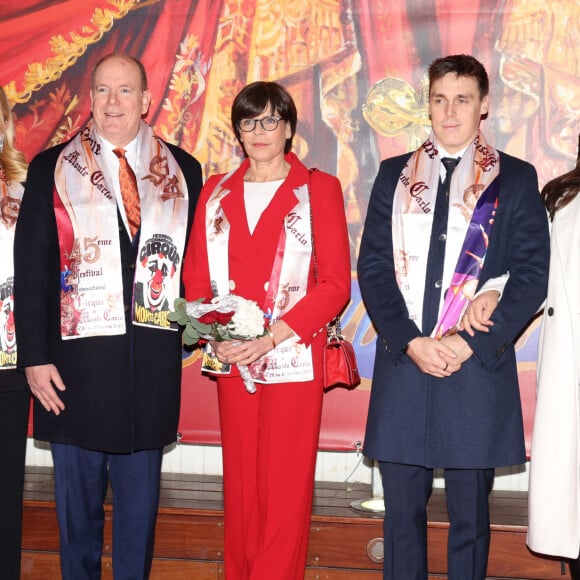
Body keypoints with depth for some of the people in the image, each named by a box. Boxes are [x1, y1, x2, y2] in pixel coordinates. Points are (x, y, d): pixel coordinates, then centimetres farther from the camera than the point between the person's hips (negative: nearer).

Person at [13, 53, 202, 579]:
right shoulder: (52, 169, 3)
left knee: (140, 499, 10)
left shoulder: (183, 171, 8)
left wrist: (189, 323, 1)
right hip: (76, 359, -1)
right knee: (78, 500, 8)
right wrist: (35, 357, -6)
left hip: (152, 365, 1)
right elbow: (31, 269, 0)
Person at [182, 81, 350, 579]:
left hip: (295, 360, -3)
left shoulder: (319, 189, 2)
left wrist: (272, 337, -15)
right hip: (232, 360, 3)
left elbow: (336, 283, -5)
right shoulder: (216, 192, 13)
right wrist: (216, 337, -8)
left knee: (286, 489, -2)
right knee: (240, 485, 8)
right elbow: (196, 278, 11)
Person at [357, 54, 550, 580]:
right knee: (402, 512, 7)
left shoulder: (516, 179, 6)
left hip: (478, 369, -2)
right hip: (402, 365, 2)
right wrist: (410, 342, -8)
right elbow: (372, 267, 5)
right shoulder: (394, 175, 11)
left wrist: (470, 344, -11)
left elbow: (532, 276, -1)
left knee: (470, 515, 7)